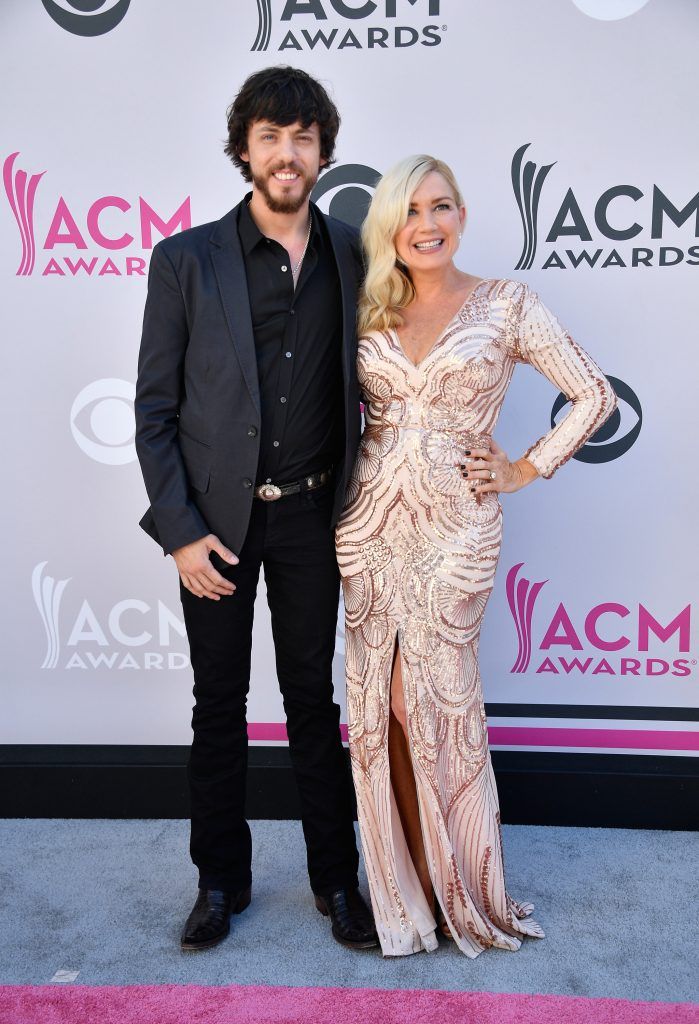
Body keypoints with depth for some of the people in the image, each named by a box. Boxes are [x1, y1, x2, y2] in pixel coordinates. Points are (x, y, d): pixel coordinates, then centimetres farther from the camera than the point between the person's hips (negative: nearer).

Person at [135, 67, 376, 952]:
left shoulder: (353, 256, 1)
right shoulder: (186, 260, -4)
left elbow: (366, 384, 8)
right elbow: (155, 408, -4)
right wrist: (180, 531, -10)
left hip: (310, 516, 1)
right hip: (216, 517, -1)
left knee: (312, 695, 13)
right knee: (220, 703, 11)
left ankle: (335, 877, 30)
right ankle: (221, 879, 31)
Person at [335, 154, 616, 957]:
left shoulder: (507, 306, 0)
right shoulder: (369, 314, 8)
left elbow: (594, 395, 3)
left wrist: (528, 470, 0)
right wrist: (344, 478, 5)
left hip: (454, 527, -3)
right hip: (370, 521, 4)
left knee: (442, 703, 1)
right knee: (382, 703, 7)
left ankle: (462, 892, 23)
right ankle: (407, 888, 26)